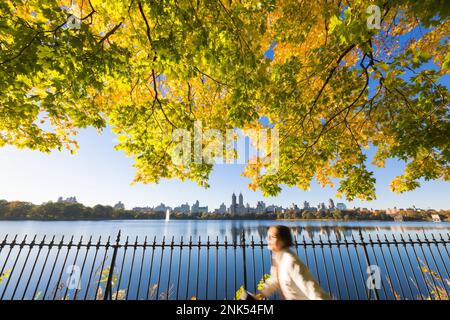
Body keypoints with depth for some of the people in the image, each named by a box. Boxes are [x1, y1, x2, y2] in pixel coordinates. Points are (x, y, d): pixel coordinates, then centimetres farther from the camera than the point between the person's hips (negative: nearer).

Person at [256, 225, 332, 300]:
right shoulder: (276, 256, -7)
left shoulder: (290, 261, -34)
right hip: (290, 298, 8)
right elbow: (275, 280, 5)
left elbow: (309, 287, -32)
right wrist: (262, 293, -2)